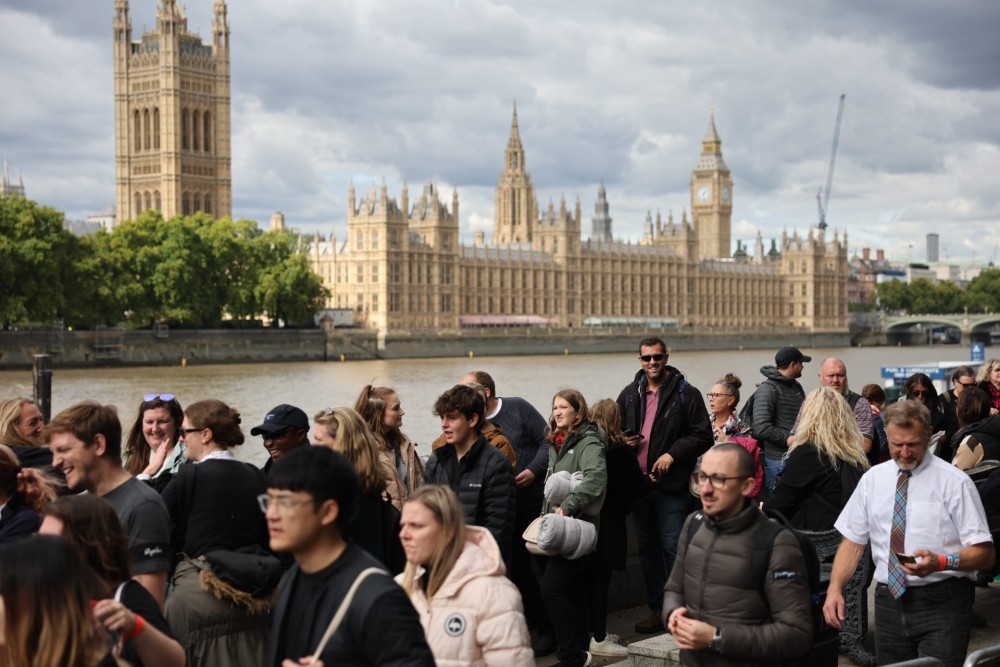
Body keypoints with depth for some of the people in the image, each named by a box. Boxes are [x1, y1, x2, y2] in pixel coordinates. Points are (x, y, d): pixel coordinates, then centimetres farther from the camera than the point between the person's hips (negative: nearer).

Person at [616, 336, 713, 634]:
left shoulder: (686, 394, -3)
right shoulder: (629, 395, 12)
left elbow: (703, 436, -6)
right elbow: (617, 430, 24)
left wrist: (673, 454, -16)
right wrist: (623, 441, 2)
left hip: (672, 486, -5)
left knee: (673, 548, -4)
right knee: (647, 548, 11)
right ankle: (657, 609, 20)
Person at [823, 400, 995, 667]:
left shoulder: (954, 482, -5)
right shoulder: (873, 479, 8)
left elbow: (984, 554, -7)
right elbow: (853, 541, 9)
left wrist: (941, 562, -26)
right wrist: (835, 588, -6)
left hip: (941, 604, -4)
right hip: (890, 601, 4)